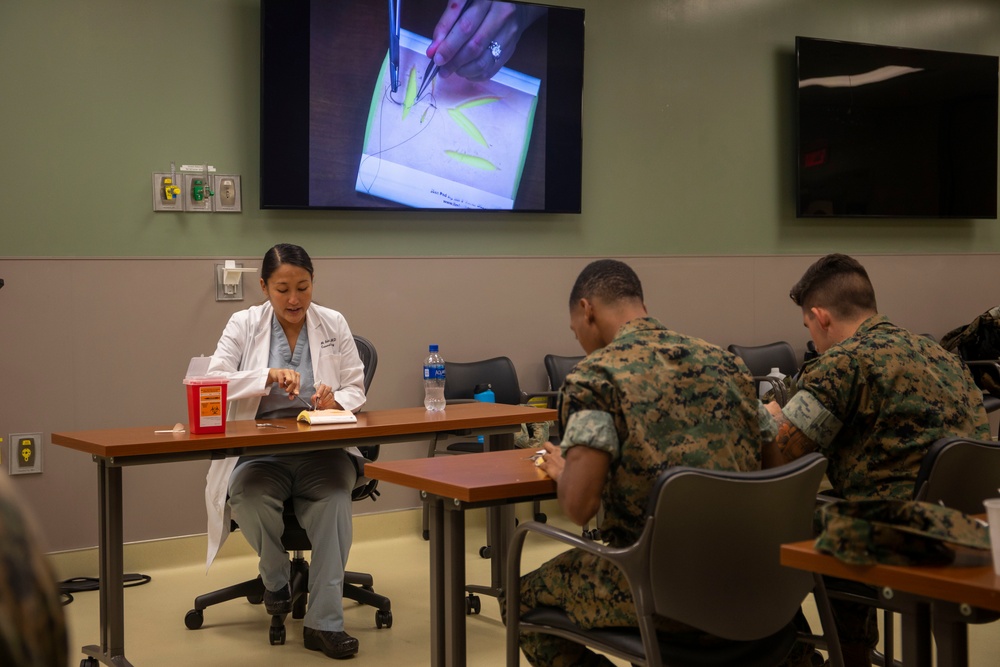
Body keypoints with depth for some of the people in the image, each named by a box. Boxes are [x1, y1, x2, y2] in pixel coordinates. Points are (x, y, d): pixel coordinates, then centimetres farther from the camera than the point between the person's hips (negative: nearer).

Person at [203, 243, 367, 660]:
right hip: (260, 451, 0)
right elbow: (213, 381, -6)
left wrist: (335, 402, -16)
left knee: (335, 496, -34)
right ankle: (276, 579, 1)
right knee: (251, 499, -34)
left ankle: (324, 622, -29)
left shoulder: (334, 324, 10)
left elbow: (356, 389, 8)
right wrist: (268, 376, -21)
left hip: (322, 449, 0)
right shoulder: (244, 325, 6)